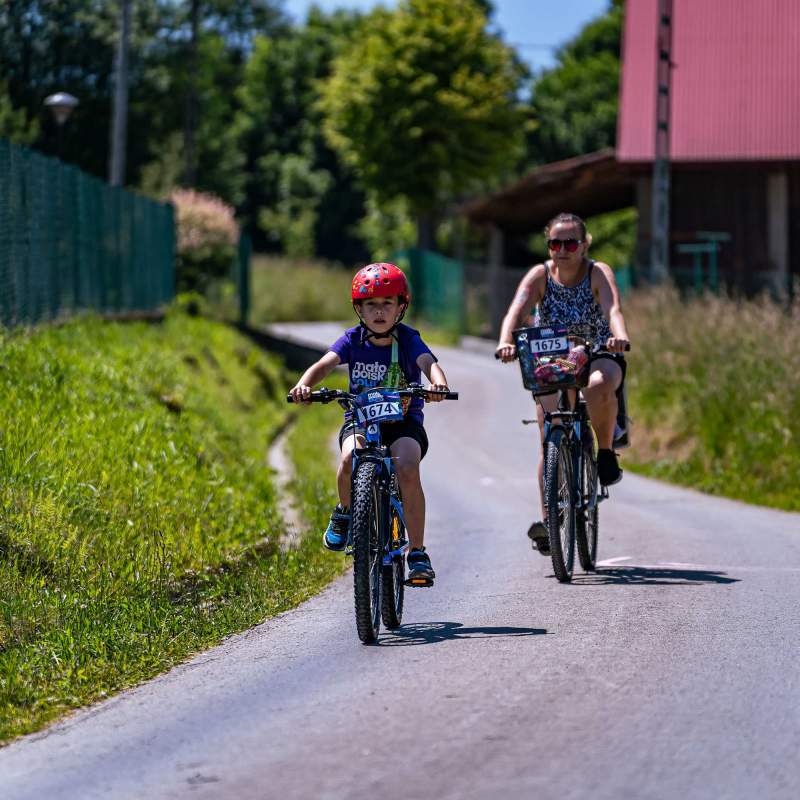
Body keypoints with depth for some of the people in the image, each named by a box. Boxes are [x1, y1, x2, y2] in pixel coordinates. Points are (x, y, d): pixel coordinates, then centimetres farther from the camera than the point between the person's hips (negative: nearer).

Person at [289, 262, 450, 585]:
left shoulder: (407, 339, -8)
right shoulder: (353, 340, -3)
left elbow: (428, 362, -27)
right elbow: (325, 363, -18)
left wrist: (438, 382, -51)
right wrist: (304, 384, -40)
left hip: (404, 421, -1)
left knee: (407, 469, -30)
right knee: (349, 461, -32)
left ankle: (417, 553, -19)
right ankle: (346, 511, 3)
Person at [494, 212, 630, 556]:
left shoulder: (598, 273, -14)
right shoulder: (540, 275, -10)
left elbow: (613, 309, -32)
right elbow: (517, 310, -26)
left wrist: (619, 335, -55)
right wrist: (505, 342, -47)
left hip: (599, 355, -2)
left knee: (600, 386, -38)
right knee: (549, 437, -14)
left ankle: (606, 451, -14)